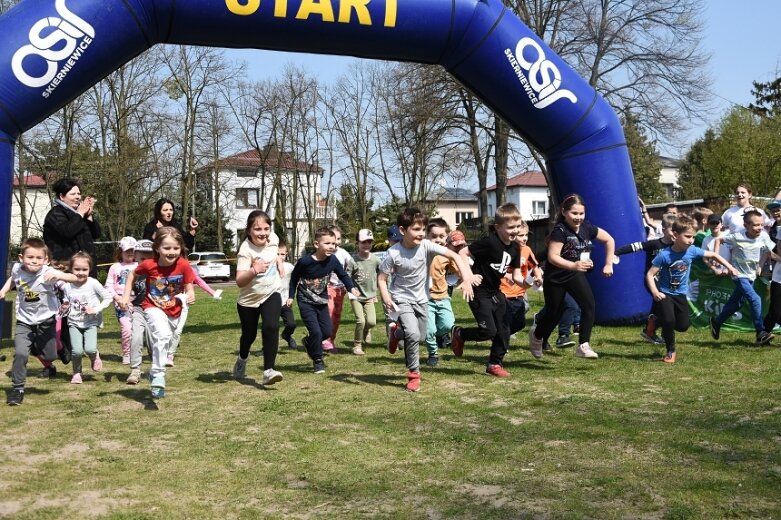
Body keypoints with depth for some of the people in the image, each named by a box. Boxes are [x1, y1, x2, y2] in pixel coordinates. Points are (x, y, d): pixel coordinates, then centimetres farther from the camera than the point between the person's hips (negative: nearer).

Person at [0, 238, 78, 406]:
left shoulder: (47, 272, -21)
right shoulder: (17, 269, -9)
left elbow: (74, 278, -32)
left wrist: (58, 275, -48)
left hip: (46, 321, -1)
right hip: (24, 322, 1)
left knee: (49, 356, 11)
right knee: (20, 353, -18)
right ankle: (17, 388, -3)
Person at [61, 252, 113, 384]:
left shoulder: (93, 284, -11)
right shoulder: (68, 286, -2)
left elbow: (108, 297, -6)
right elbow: (67, 304, 11)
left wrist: (96, 309, -15)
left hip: (91, 322, -2)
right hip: (74, 322, 2)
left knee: (90, 349, -20)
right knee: (77, 351, -15)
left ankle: (95, 356, 18)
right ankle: (76, 373, 14)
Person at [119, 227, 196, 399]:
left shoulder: (183, 265, -20)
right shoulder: (149, 265, -21)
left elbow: (188, 288, -9)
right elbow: (132, 275, -1)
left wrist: (190, 296, -32)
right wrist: (126, 296, -7)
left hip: (174, 311, 4)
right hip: (154, 308, -3)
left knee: (171, 340, 20)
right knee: (163, 335, -29)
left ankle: (155, 371, 48)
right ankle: (158, 377, -19)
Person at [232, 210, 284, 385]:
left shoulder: (273, 238, -9)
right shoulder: (246, 250, -26)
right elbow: (239, 281, -34)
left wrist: (278, 262, 9)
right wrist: (254, 270, -49)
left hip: (271, 294, 2)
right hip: (249, 299, -2)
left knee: (271, 328, -22)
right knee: (249, 334, 15)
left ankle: (269, 371, -21)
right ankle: (242, 360, 49)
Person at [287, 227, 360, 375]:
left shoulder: (333, 260, -12)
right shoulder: (305, 261, -21)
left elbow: (343, 275, 4)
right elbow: (294, 277, -4)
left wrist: (351, 288, -11)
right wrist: (291, 296, -1)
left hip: (322, 301, 5)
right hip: (306, 302, -5)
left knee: (327, 331, 6)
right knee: (316, 332, -12)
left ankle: (309, 343, 36)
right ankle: (317, 361, 9)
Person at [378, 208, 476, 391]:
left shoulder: (426, 246, -17)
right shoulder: (394, 253, -20)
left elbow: (454, 256, -20)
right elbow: (381, 278, -11)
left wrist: (467, 279, -31)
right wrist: (386, 298, -28)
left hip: (421, 299, 4)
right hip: (402, 299, -4)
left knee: (421, 337, 13)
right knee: (413, 334, -21)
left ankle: (397, 331, 45)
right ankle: (413, 374, 0)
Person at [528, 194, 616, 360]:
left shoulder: (587, 228, -6)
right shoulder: (560, 230, -23)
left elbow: (609, 240, 8)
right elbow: (552, 256, -31)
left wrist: (608, 264, 4)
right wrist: (573, 265, -44)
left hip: (575, 275, 4)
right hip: (556, 277, -4)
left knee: (589, 304, -18)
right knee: (554, 314, 9)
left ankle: (583, 346, -11)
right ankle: (536, 335, 42)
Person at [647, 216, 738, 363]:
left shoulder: (692, 251, -11)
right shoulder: (664, 255, -22)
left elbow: (713, 255, 5)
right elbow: (650, 274, -19)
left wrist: (729, 267, 3)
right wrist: (655, 292, -32)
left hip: (681, 294, 4)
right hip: (665, 294, -4)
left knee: (683, 326, 1)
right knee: (669, 320, -21)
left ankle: (658, 320, 30)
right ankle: (670, 351, 4)